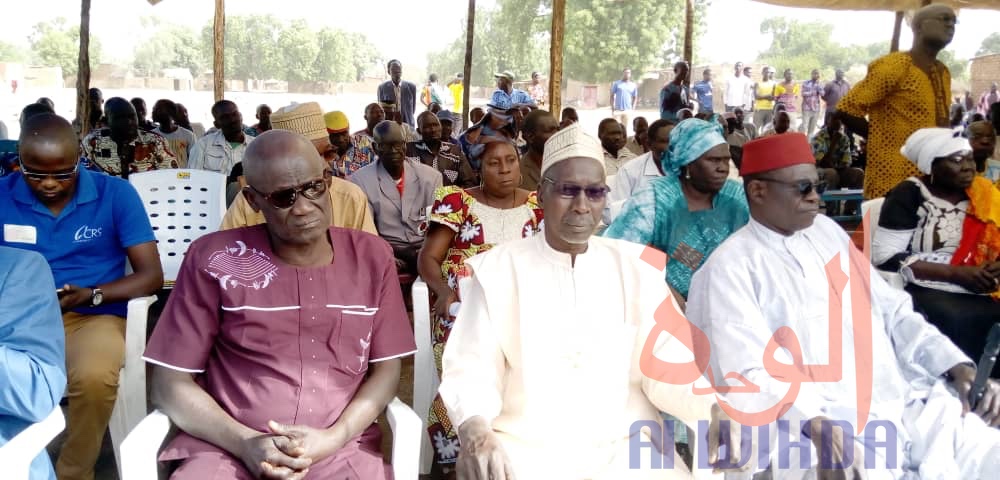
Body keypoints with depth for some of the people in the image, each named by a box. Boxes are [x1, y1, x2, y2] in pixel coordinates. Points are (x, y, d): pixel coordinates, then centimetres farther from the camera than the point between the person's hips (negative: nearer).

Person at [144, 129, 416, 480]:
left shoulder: (372, 257, 6)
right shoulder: (213, 259, -1)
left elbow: (386, 369, 6)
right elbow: (170, 384, 1)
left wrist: (334, 437, -10)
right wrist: (245, 443, -13)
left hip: (342, 447, 2)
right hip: (227, 446, -2)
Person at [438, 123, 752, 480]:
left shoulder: (636, 268, 7)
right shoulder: (497, 269, 2)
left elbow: (666, 363, 2)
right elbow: (471, 366, -4)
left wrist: (715, 408, -18)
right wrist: (475, 428, -25)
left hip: (623, 444, 2)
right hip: (525, 445, -2)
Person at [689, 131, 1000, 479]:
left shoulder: (827, 231, 15)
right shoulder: (730, 268, -5)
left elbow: (892, 310, 18)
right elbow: (748, 373, -14)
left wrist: (958, 365, 4)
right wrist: (817, 424, -29)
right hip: (825, 428, -6)